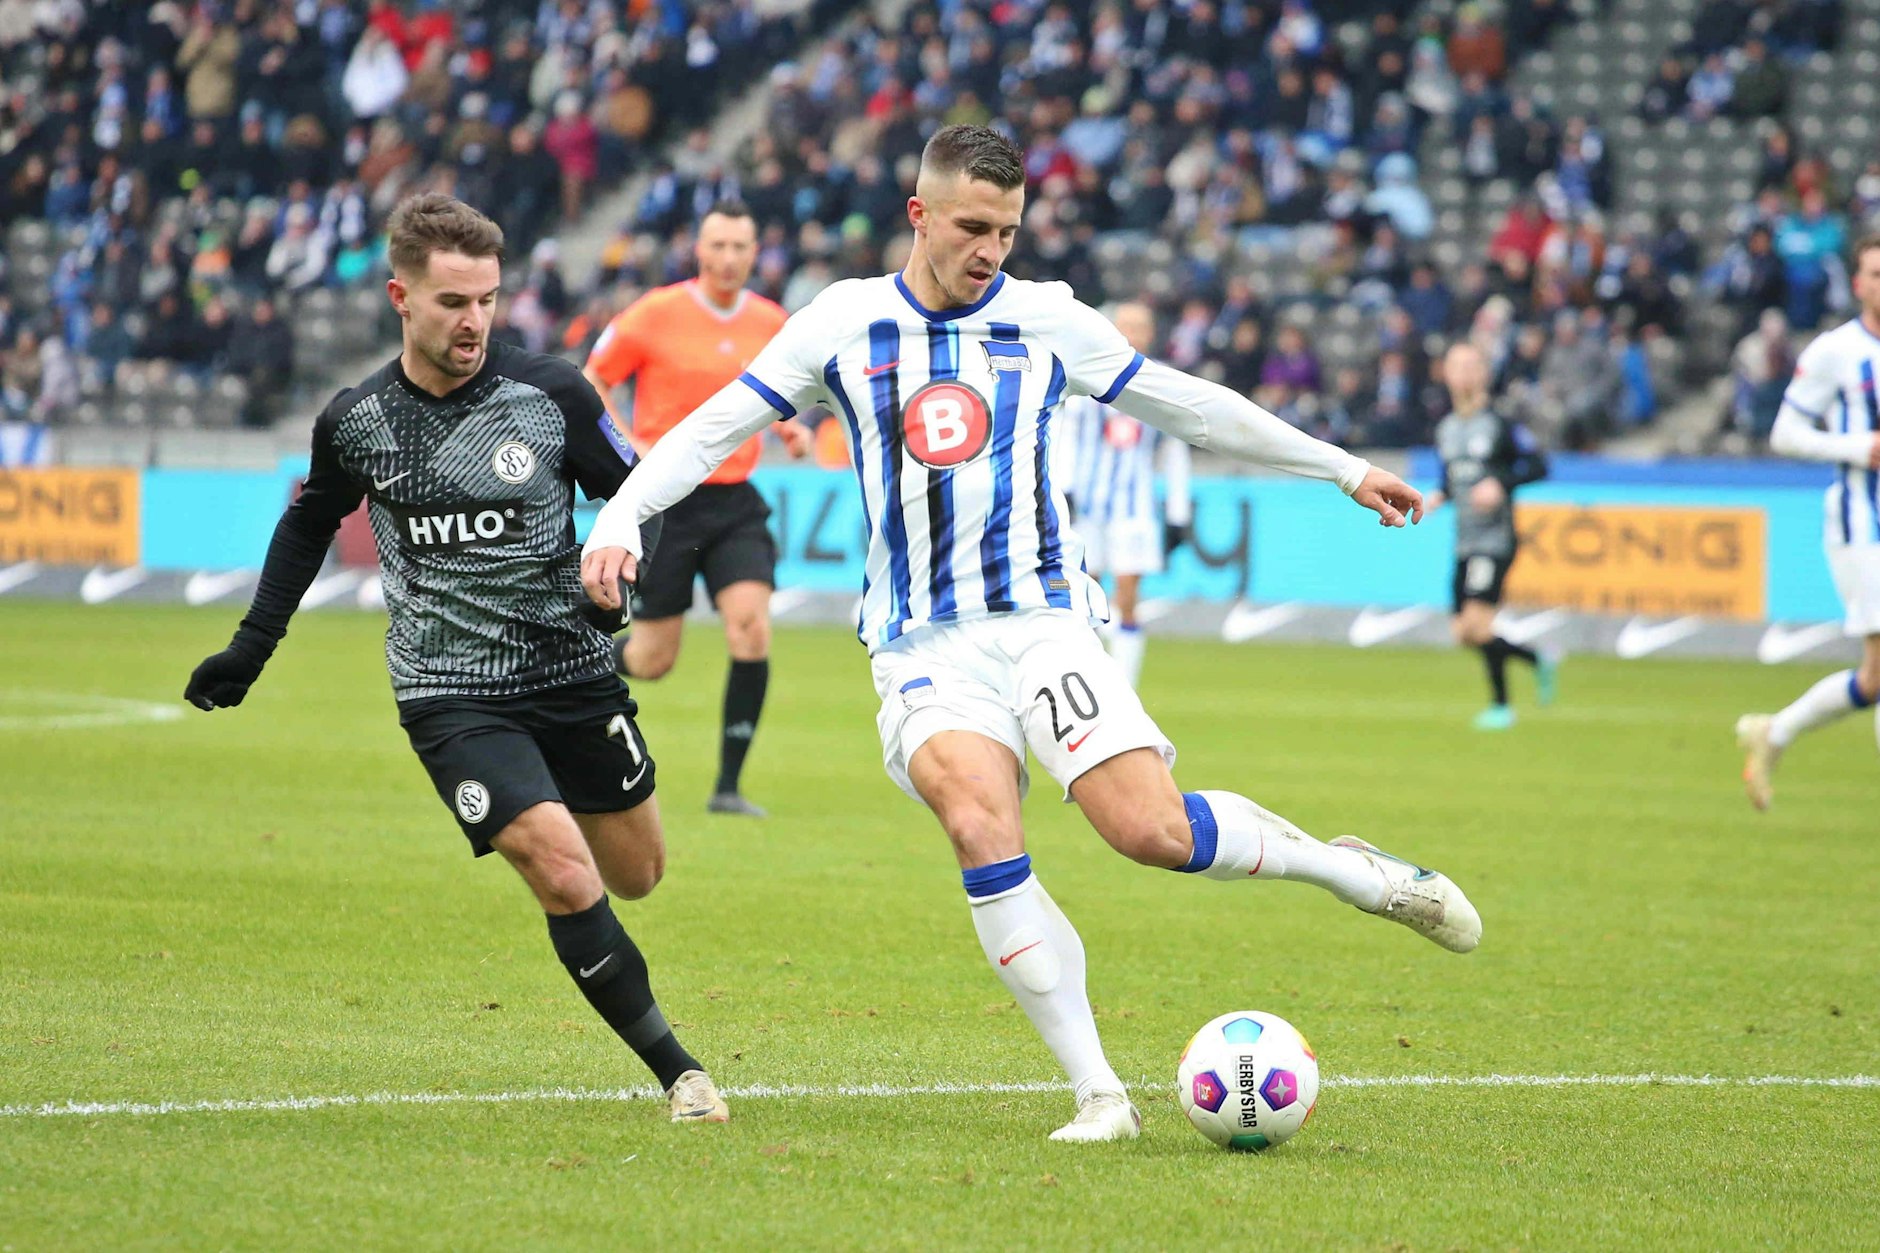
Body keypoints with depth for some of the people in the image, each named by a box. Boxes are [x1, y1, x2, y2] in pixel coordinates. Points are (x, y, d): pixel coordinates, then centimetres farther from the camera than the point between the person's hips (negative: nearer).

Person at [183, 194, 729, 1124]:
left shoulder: (552, 393, -7)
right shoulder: (355, 422, -4)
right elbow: (311, 522, 16)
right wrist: (250, 648, 18)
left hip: (574, 674, 2)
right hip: (452, 699, -2)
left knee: (636, 875, 12)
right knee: (567, 882, -18)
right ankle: (677, 1073, -8)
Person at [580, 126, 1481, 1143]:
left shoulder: (1046, 320, 6)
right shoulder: (845, 321, 4)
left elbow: (1190, 407, 16)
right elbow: (714, 427, 7)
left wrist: (1344, 469, 20)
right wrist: (618, 518, -8)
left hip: (1042, 620, 0)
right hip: (921, 648, 0)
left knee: (1153, 831, -19)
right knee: (979, 825, -28)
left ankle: (1350, 870, 10)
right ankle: (1097, 1092, -23)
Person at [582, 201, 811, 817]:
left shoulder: (771, 322, 5)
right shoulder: (658, 313, -8)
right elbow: (590, 382, -1)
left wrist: (789, 428, 1)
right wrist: (632, 446, -14)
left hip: (734, 502, 3)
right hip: (664, 503, -3)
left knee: (751, 627, -17)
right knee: (653, 659, 1)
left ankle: (729, 785, -9)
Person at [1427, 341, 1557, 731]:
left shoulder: (1500, 425, -7)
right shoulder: (1446, 429, 13)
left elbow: (1538, 464, -8)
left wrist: (1500, 484, -21)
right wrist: (1439, 496, 4)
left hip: (1495, 541, -7)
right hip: (1464, 544, 7)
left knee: (1477, 622, -17)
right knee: (1463, 634, 4)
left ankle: (1500, 705, -2)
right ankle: (1540, 661, 23)